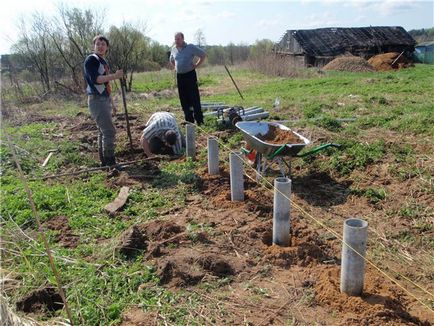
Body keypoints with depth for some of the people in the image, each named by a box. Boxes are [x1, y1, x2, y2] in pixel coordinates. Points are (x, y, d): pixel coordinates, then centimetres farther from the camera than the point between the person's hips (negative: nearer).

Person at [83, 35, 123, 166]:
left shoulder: (104, 62, 19)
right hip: (96, 100, -9)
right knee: (109, 131, -13)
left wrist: (112, 103, 23)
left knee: (103, 132, 11)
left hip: (104, 100, 9)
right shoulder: (91, 59, -8)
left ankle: (104, 161, 18)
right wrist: (114, 76, -28)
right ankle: (110, 162, -8)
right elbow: (95, 79, -22)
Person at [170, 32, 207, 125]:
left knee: (194, 98, -8)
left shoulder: (191, 47, -5)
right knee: (184, 100, 6)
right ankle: (189, 120, 14)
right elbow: (171, 60, 31)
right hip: (179, 76, 5)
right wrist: (175, 67, 15)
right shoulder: (173, 49, 11)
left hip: (190, 75, -5)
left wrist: (196, 65, -5)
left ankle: (199, 120, -5)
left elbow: (203, 55, 0)